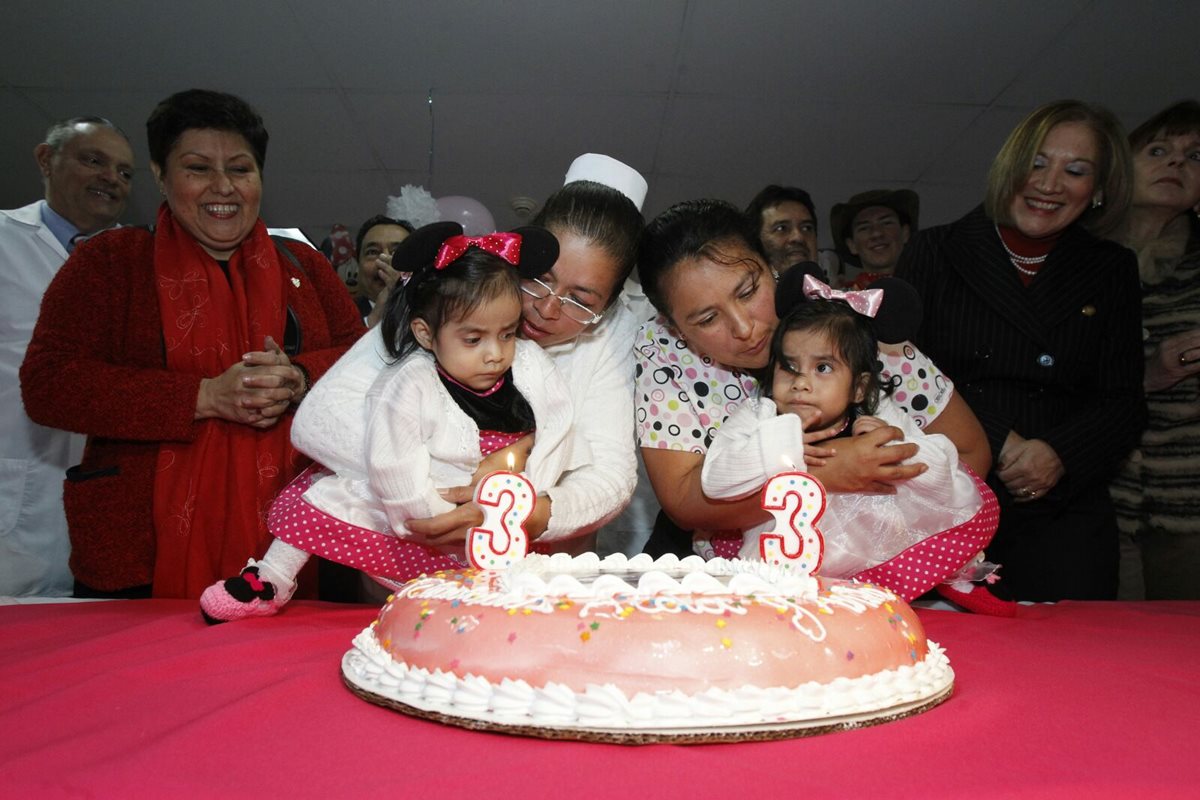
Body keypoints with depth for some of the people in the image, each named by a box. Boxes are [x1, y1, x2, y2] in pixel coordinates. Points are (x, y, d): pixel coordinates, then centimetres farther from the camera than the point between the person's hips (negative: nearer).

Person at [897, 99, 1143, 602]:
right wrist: (997, 442, -11)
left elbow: (1123, 401, 9)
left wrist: (1059, 454, -11)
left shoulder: (1112, 272, 14)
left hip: (1063, 515, 3)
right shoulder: (934, 253, 7)